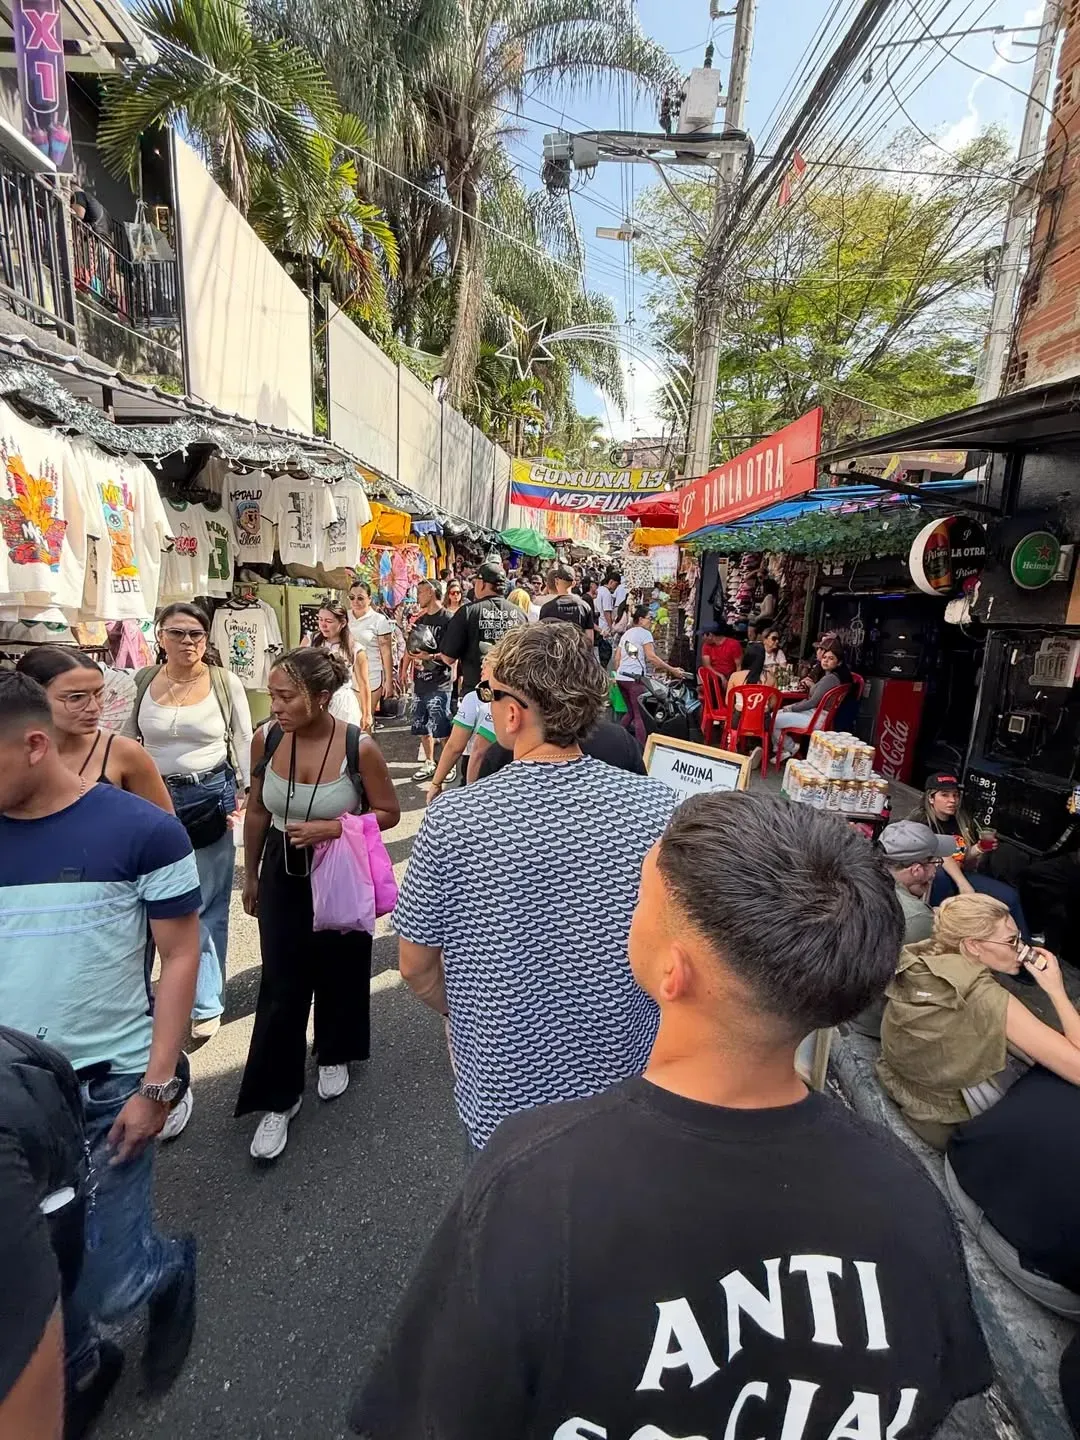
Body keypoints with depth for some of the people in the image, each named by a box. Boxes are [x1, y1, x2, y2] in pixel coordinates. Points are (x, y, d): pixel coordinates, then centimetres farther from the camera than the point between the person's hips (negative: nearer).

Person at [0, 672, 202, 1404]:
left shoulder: (142, 830, -12)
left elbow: (181, 957, -8)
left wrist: (157, 1086, -11)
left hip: (108, 1084, -3)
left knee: (103, 1286, 6)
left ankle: (173, 1270, 40)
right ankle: (76, 1372, 46)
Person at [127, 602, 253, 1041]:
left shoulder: (226, 683, -4)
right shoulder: (143, 681, 2)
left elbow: (244, 743, 0)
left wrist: (247, 795, -5)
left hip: (212, 797, -2)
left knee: (207, 905, 4)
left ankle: (206, 1004, 18)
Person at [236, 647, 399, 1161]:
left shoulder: (358, 747, -21)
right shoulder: (266, 740, -11)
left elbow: (388, 812, -10)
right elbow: (256, 811, 4)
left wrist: (332, 828, -25)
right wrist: (250, 876, 12)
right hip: (283, 873, 2)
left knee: (339, 969, 17)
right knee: (281, 984, 4)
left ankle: (334, 1055, 45)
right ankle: (278, 1097, 24)